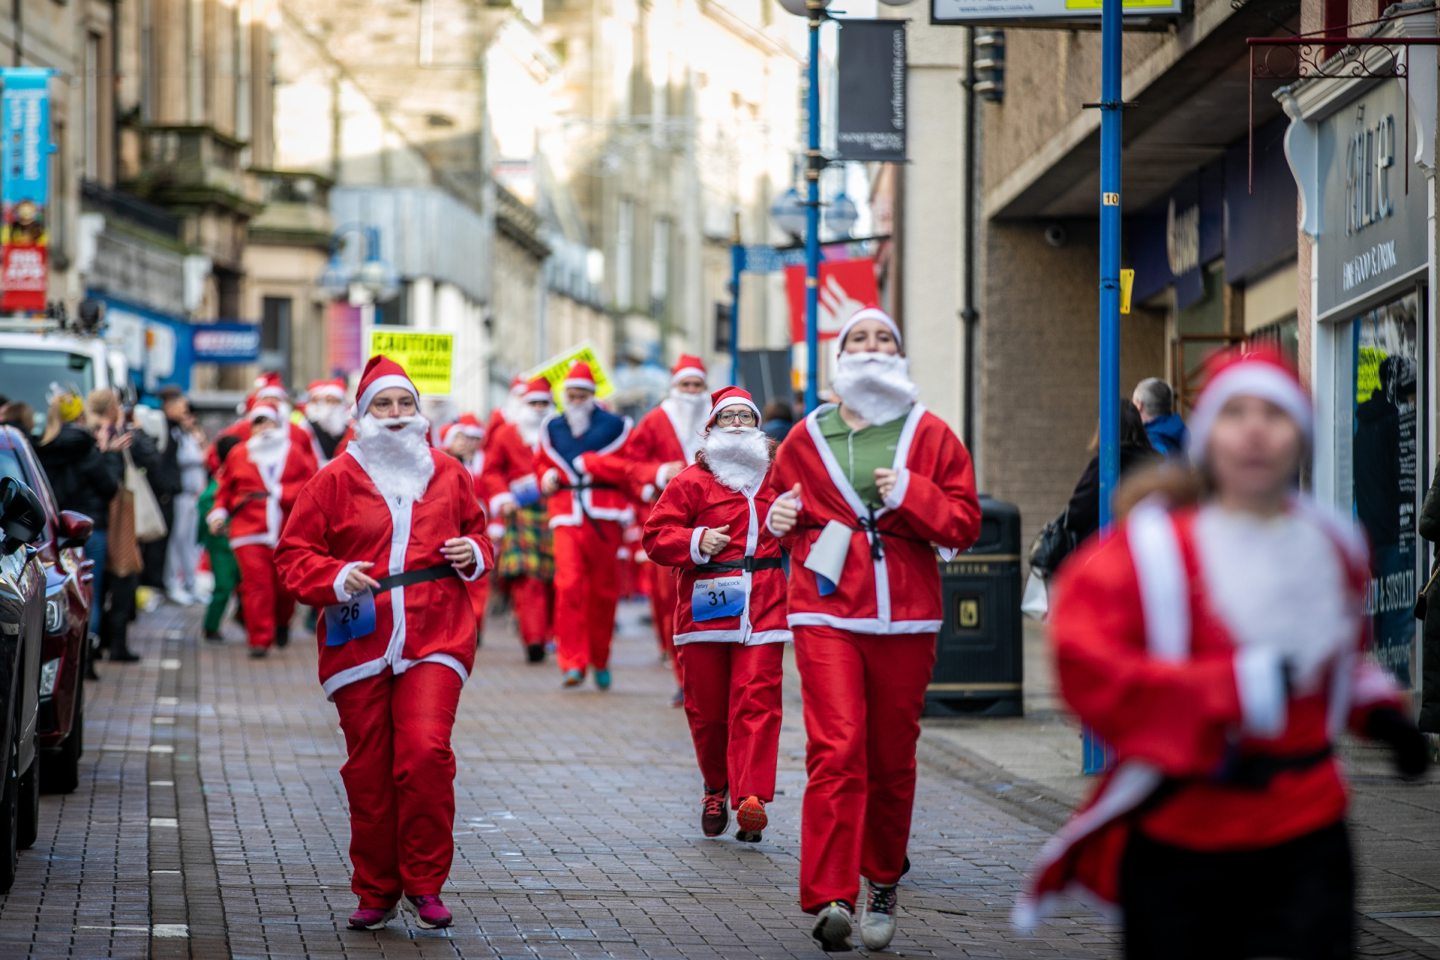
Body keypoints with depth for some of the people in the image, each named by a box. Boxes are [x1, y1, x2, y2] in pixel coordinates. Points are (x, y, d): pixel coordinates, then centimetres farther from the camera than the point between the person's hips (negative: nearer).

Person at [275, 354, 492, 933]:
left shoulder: (448, 476, 11)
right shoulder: (337, 480, 4)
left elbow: (476, 533, 25)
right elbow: (293, 554, 4)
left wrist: (475, 555, 2)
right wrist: (335, 579, -13)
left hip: (434, 642, 0)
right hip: (359, 643, 0)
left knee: (425, 754, -18)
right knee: (369, 771, 4)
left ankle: (424, 884, -6)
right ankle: (376, 893, 16)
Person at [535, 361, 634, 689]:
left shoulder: (614, 426, 2)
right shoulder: (552, 428, 15)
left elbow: (630, 468, -6)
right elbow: (542, 463, 29)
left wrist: (589, 462, -10)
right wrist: (547, 478, 7)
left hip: (604, 517, -2)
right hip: (566, 516, 2)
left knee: (604, 590, 6)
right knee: (568, 584, -15)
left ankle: (600, 661, 22)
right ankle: (573, 662, -16)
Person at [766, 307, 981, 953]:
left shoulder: (929, 436, 7)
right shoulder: (806, 439, 9)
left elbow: (964, 523, 4)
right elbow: (776, 501, 23)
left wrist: (911, 494, -12)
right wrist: (780, 520, 0)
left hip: (906, 618, 1)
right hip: (827, 614, -1)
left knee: (892, 758, 7)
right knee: (836, 751, -14)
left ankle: (883, 882, 26)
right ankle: (829, 898, -18)